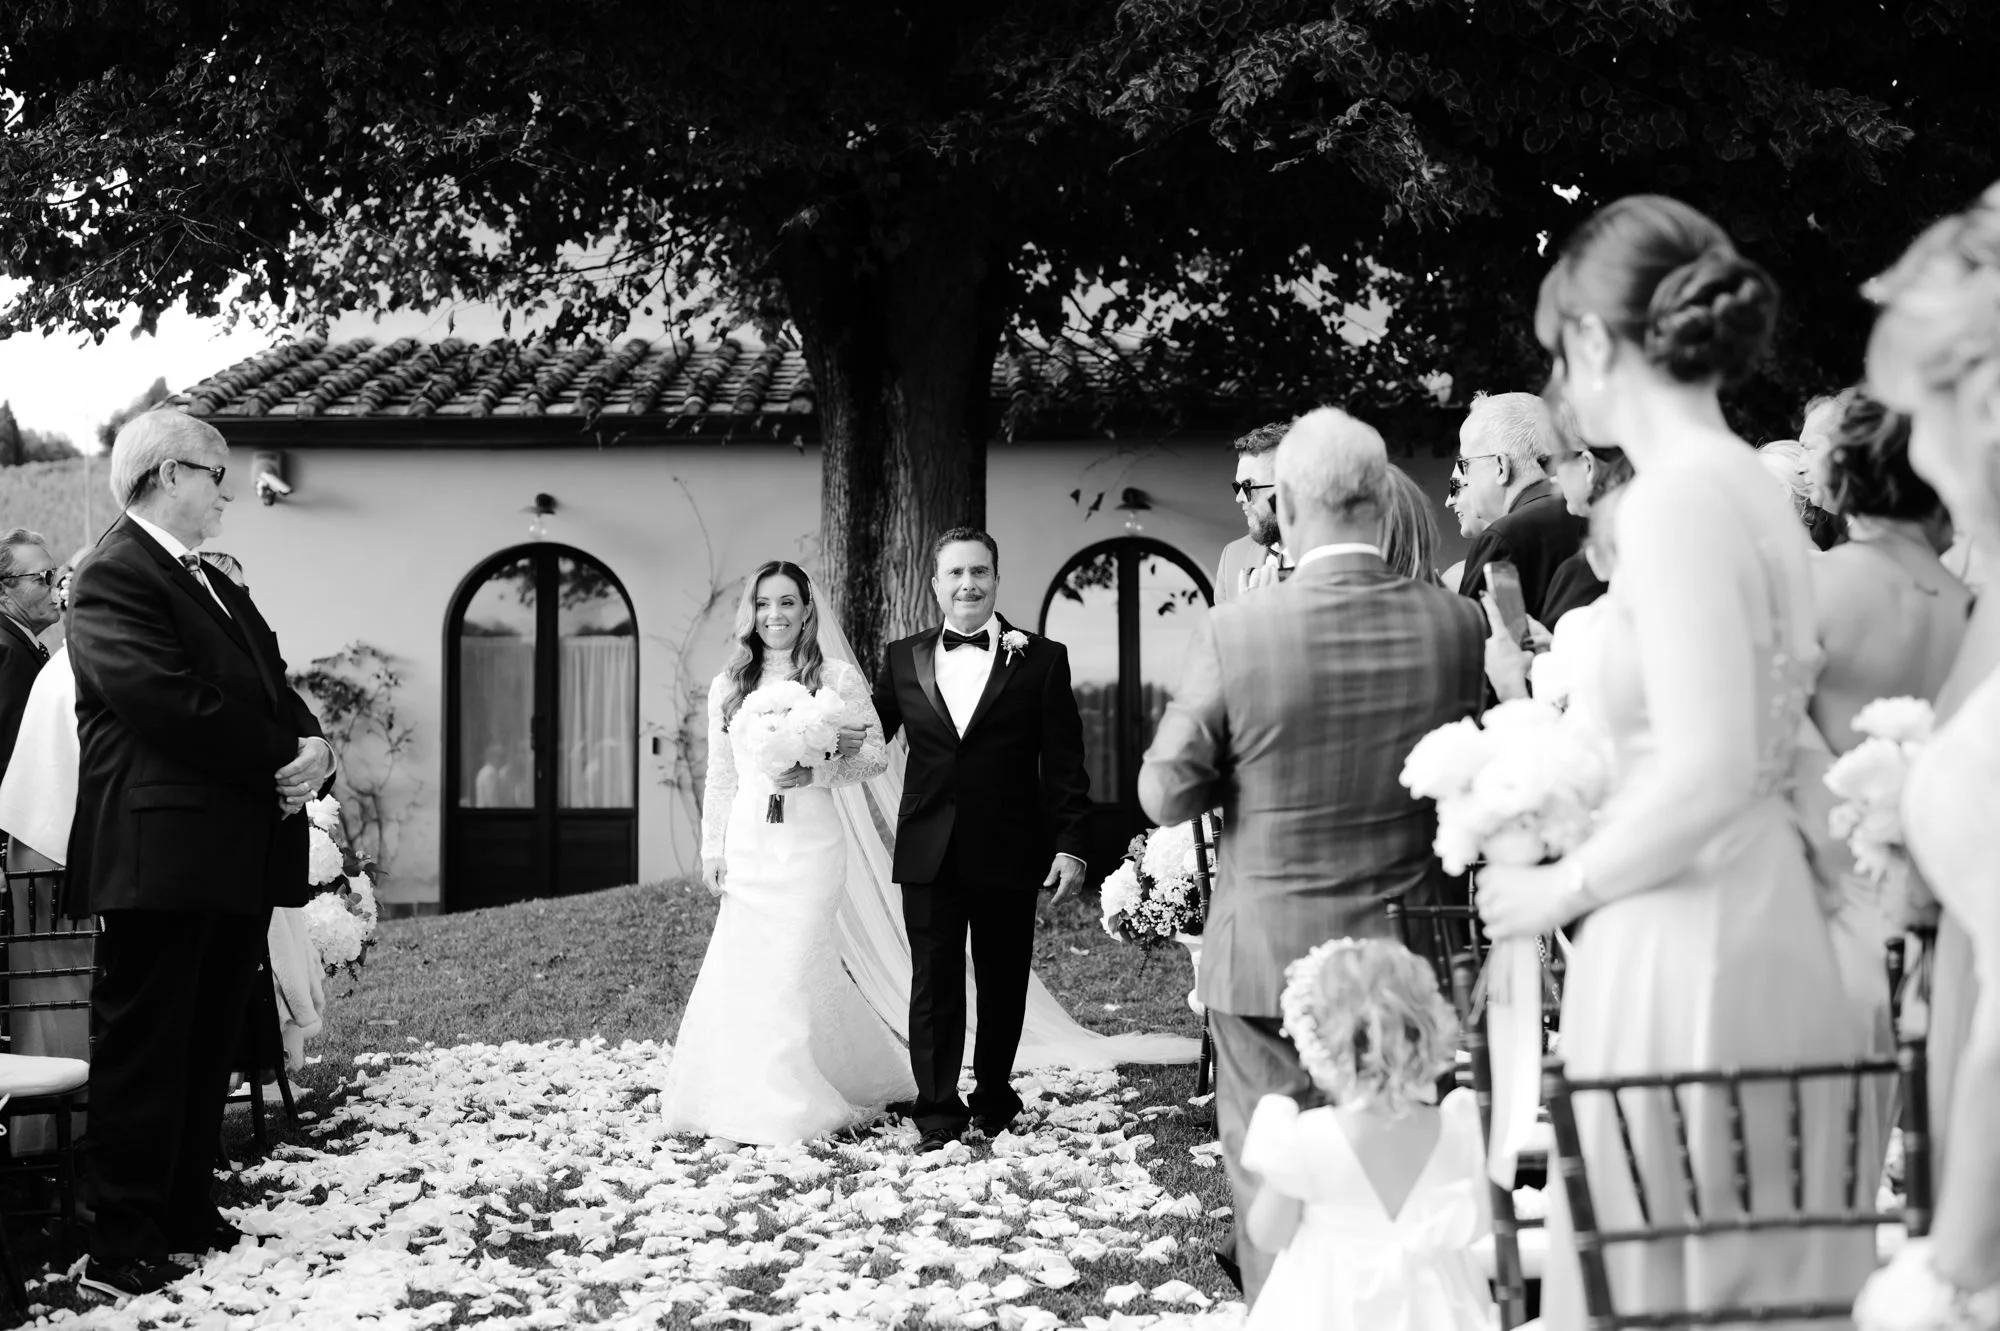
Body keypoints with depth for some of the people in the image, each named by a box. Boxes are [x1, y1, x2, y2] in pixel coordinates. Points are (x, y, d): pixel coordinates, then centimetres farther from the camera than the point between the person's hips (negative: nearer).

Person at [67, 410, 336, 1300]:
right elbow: (170, 701, -20)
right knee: (146, 1051, -4)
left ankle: (189, 1220, 22)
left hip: (237, 857, 9)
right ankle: (124, 1250, 0)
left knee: (206, 1052, 13)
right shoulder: (113, 578, -8)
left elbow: (274, 689, 17)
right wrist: (284, 758, -13)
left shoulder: (216, 587, 22)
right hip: (161, 858, -9)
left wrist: (313, 750, -5)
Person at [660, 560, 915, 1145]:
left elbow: (874, 755, -1)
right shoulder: (728, 686, 11)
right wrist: (713, 849, 9)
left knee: (794, 969, -6)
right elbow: (720, 776, 14)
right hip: (747, 842, 4)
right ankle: (744, 1102, 15)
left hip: (808, 839, -3)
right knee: (742, 967, 0)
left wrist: (812, 772, -15)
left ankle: (792, 1109, 6)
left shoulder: (838, 678, 0)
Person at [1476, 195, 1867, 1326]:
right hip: (1779, 938, 9)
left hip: (1690, 950, -9)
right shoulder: (1754, 486, 11)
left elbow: (1709, 772, -22)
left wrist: (1562, 890, -9)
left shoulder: (1677, 497, -15)